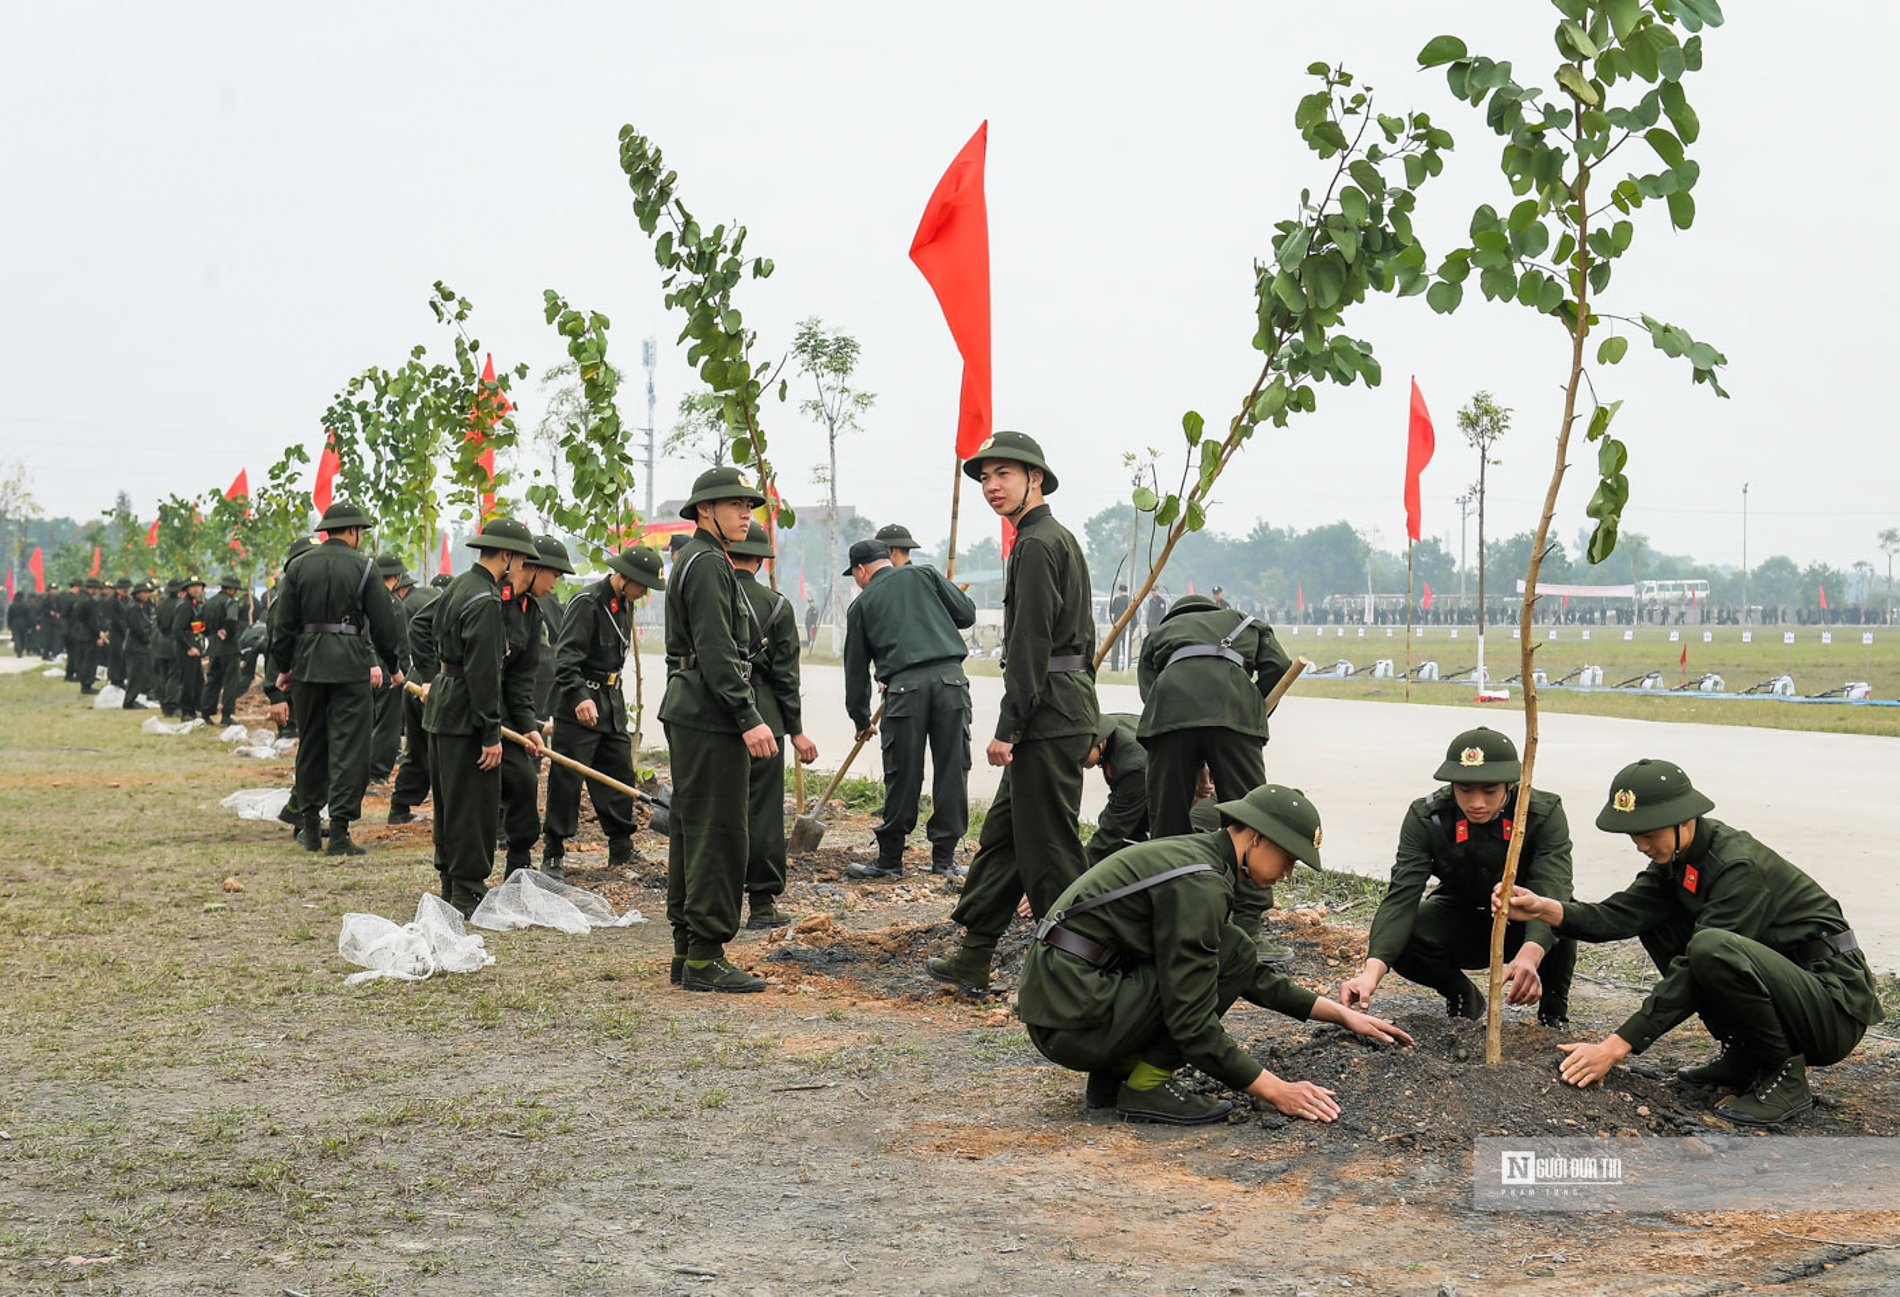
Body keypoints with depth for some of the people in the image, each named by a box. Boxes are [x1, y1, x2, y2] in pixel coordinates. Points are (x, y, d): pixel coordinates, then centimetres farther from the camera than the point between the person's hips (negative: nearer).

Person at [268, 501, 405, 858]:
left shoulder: (298, 567, 4)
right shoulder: (362, 567, -4)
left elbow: (283, 624, 5)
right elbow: (384, 622, -2)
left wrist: (283, 667, 14)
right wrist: (391, 666, 11)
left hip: (308, 666, 4)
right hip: (350, 666, -4)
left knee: (311, 745, 15)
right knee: (349, 748, -2)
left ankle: (311, 828, 21)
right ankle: (339, 833, -7)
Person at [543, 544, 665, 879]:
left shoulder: (624, 604, 12)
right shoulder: (587, 603, -16)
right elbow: (566, 657, -24)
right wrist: (580, 697, -36)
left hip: (613, 702, 9)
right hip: (579, 705, -9)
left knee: (620, 773, 11)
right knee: (566, 779, -4)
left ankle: (621, 850, 20)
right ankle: (553, 854, 3)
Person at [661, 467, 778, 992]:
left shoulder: (692, 560, 20)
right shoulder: (708, 564, -13)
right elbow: (717, 651, -21)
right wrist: (749, 718, -24)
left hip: (688, 713, 11)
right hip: (710, 718, -11)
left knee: (691, 828, 13)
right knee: (718, 834, -9)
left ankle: (687, 949, 20)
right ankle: (705, 958, -7)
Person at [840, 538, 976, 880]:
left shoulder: (862, 604, 17)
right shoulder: (924, 574, 17)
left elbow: (856, 668, 20)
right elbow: (967, 614, 11)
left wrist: (861, 720, 30)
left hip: (904, 686, -1)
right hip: (950, 678, 1)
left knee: (902, 776, 6)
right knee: (952, 771, 6)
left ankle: (890, 858, 13)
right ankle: (944, 857, 11)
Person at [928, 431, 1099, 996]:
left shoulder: (1037, 546, -13)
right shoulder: (1059, 538, 19)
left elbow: (1030, 644, -19)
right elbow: (1081, 636, 23)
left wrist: (1008, 729, -18)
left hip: (1048, 716, -11)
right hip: (1068, 710, 11)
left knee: (1048, 845, -5)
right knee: (1001, 834, 13)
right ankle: (972, 960, 18)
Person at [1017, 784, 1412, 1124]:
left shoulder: (1193, 854, 14)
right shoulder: (1198, 884, -17)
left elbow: (1254, 978, 24)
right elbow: (1192, 1026, -19)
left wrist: (1341, 1014, 20)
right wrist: (1275, 1090, -14)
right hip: (1076, 1021, -10)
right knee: (1232, 954, -11)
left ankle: (1114, 1073, 12)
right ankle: (1146, 1086, -7)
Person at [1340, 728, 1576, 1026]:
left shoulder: (1545, 814, -27)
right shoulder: (1425, 818, -24)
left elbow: (1552, 890, -41)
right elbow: (1402, 896, -33)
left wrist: (1529, 957, -63)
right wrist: (1372, 972, -50)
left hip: (1527, 932, -1)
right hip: (1462, 919, 1)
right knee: (1399, 941, -30)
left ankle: (1553, 1007, -3)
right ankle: (1462, 996, 5)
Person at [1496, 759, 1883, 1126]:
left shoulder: (1739, 867, -23)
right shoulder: (1676, 859, 4)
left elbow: (1695, 970, -26)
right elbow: (1620, 915, -8)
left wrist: (1618, 1044, -27)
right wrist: (1547, 908, -27)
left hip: (1835, 1005, -9)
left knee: (1713, 948, -33)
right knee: (1656, 925, 6)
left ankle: (1786, 1076, -13)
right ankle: (1743, 1057, 7)